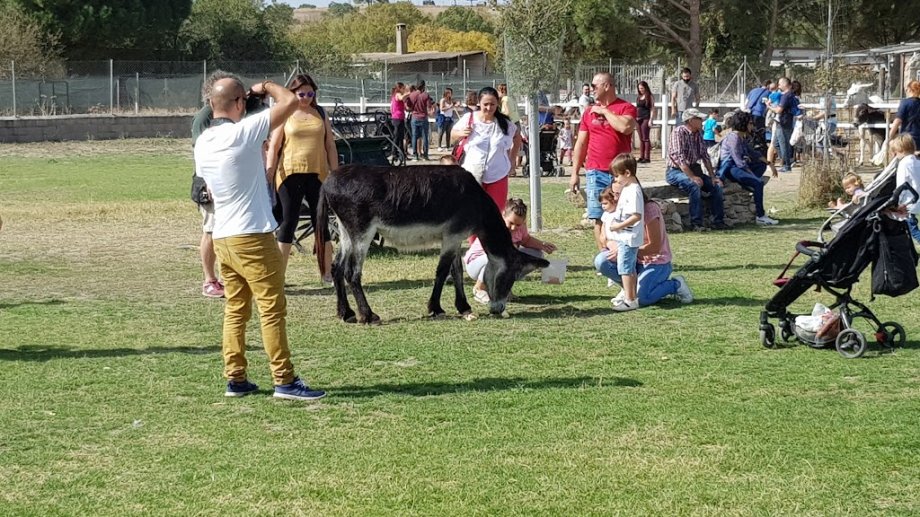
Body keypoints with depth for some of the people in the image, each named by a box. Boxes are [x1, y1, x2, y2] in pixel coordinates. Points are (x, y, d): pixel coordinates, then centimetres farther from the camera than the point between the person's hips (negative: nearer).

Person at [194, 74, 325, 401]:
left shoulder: (202, 143, 7)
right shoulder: (243, 133, -16)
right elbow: (290, 102, -15)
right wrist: (266, 87, 3)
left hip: (222, 237, 8)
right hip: (252, 236, -8)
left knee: (235, 310, 12)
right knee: (273, 310, -3)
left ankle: (235, 379, 14)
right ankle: (284, 380, -2)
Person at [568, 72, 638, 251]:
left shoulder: (626, 108, -1)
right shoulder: (590, 111, 12)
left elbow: (626, 127, -23)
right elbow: (581, 143, 13)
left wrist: (605, 111, -11)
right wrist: (575, 172, 9)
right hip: (595, 173, 3)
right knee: (599, 219, 0)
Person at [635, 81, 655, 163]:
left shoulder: (650, 97, -2)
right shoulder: (638, 97, 15)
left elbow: (652, 109, -6)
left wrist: (650, 120, -13)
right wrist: (635, 117, 13)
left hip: (646, 119, -6)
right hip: (638, 119, 6)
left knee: (646, 138, -7)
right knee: (641, 138, 8)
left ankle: (647, 157, -6)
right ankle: (641, 157, 10)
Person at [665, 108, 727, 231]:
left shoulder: (698, 134, 10)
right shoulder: (679, 132, -15)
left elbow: (705, 156, 12)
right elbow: (679, 158, -24)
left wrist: (713, 176, 3)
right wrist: (692, 177, -30)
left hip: (693, 169, 8)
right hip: (676, 171, -8)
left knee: (716, 185, -8)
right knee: (695, 185, -34)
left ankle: (718, 221, -2)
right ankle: (697, 223, -31)